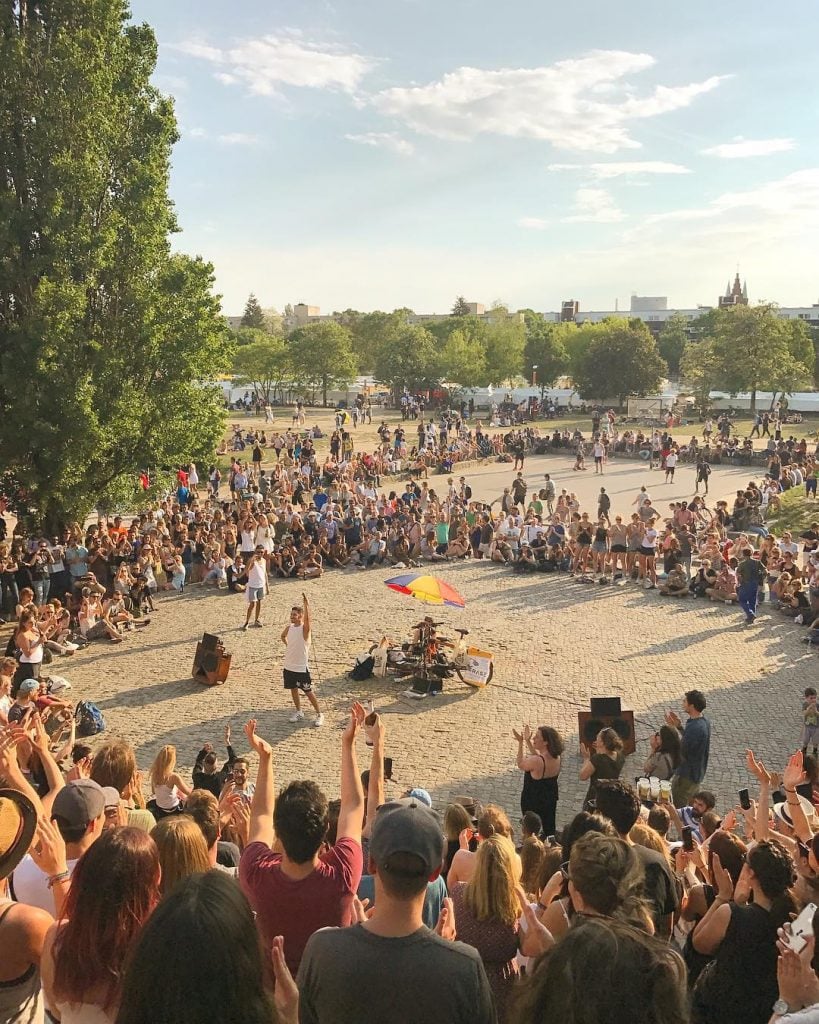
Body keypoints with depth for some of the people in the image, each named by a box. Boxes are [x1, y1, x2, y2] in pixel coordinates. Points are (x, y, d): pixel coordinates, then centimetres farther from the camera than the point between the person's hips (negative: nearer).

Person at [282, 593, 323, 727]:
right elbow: (283, 636, 25)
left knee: (308, 692, 1)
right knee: (293, 689, 16)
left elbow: (307, 619, -38)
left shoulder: (305, 628, -15)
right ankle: (299, 712, 32)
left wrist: (306, 605, -48)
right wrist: (289, 646, 12)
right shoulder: (289, 627, 3)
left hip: (302, 668, -6)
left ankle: (319, 714, 13)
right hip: (289, 666, 6)